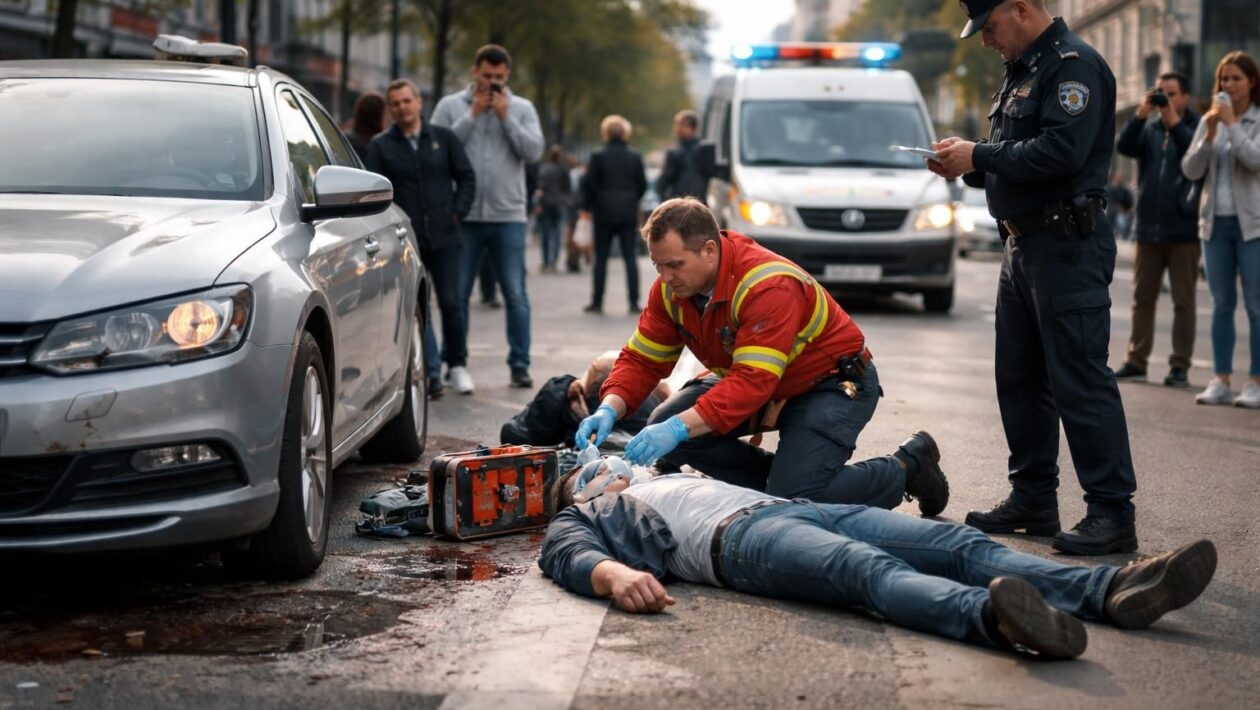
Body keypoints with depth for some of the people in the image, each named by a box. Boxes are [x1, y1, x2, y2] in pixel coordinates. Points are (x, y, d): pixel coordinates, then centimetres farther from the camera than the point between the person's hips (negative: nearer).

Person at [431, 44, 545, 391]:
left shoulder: (522, 109, 8)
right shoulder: (450, 106, 5)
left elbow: (534, 150, -4)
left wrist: (506, 117, -9)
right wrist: (473, 115, -9)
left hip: (509, 216, 1)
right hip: (464, 216, 0)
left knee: (515, 295, 2)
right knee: (457, 294, 3)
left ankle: (520, 365, 8)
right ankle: (456, 364, 11)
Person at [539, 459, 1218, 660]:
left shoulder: (672, 479, 45)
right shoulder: (581, 519, 22)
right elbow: (570, 559, -1)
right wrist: (615, 574, -22)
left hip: (796, 508, 7)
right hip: (734, 536, -7)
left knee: (960, 543, -16)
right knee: (872, 569, -37)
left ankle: (1113, 590, -35)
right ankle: (991, 615, -65)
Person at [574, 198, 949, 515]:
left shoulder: (769, 285, -34)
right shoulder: (671, 289, -10)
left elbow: (753, 382, -41)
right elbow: (641, 360, -6)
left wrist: (680, 428, -50)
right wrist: (609, 410, -26)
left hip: (835, 383, -8)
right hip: (753, 381, 8)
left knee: (793, 501, -25)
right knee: (663, 427, -14)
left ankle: (907, 466, 2)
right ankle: (779, 478, 5)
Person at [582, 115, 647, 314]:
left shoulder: (598, 157, -6)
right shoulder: (635, 158, 2)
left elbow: (589, 185, -6)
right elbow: (642, 185, 6)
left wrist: (587, 206, 7)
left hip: (604, 213, -2)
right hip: (628, 214, 2)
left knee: (601, 258, 5)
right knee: (630, 257, 2)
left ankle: (597, 301, 6)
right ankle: (634, 302, -3)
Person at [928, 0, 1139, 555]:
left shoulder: (1073, 64, -13)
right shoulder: (1022, 70, 18)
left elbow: (1062, 151, -25)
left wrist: (980, 157, -16)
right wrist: (967, 164, 4)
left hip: (1068, 245, -10)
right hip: (1024, 242, 10)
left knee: (1080, 379, -10)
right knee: (1020, 378, 13)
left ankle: (1113, 515, -7)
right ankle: (1033, 500, 23)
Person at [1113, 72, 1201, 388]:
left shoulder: (1196, 126, 0)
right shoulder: (1149, 127, 10)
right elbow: (1124, 147, -6)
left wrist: (1174, 121, -24)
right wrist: (1141, 113, -17)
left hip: (1183, 230, -4)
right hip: (1149, 228, 4)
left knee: (1183, 301, 1)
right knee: (1143, 298, 7)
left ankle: (1180, 365, 3)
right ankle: (1136, 361, 13)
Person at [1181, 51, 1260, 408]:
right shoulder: (1209, 120, 11)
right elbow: (1191, 170, 3)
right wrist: (1210, 136, -9)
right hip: (1216, 222, 4)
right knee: (1221, 305, 6)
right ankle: (1221, 381, 8)